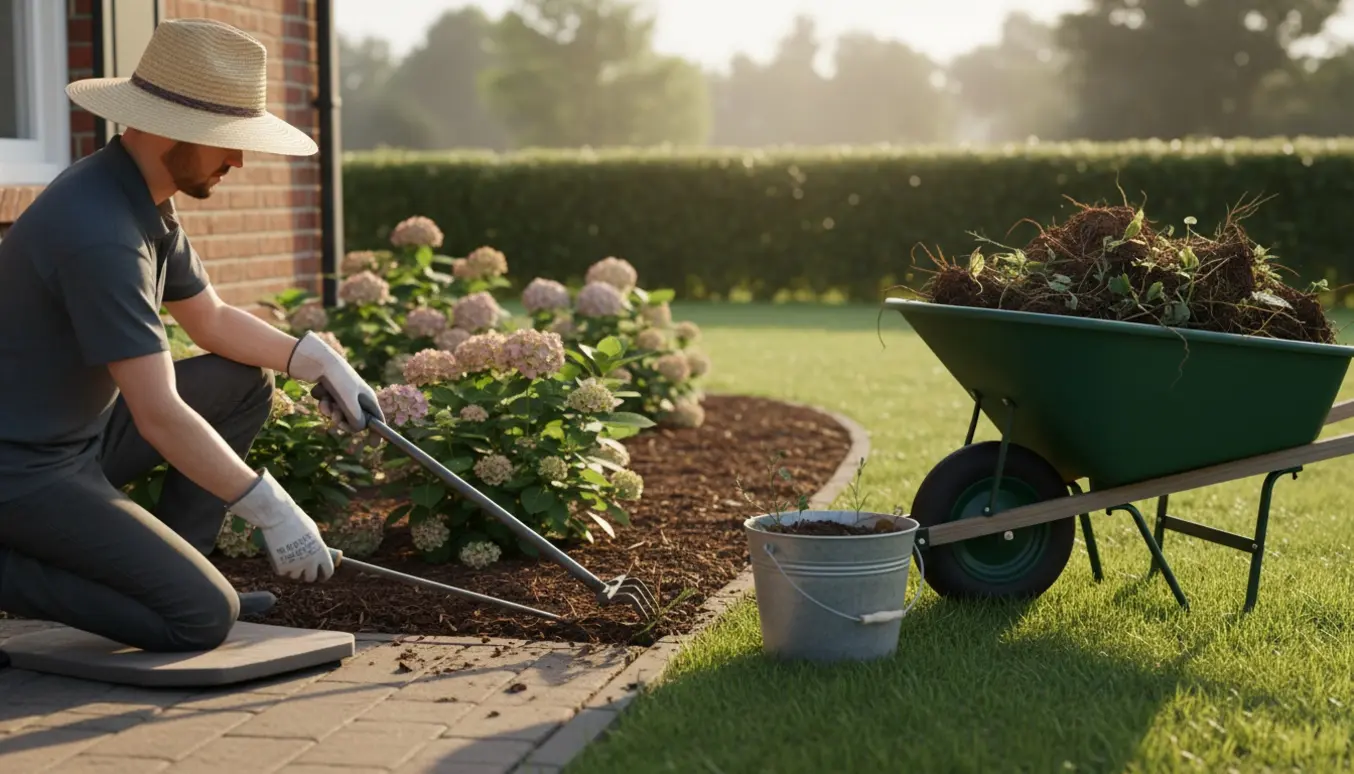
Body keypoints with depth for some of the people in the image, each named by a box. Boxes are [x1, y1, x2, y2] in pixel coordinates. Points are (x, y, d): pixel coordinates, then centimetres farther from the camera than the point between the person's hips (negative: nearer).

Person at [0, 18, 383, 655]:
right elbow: (159, 415, -28)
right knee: (203, 618, -16)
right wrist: (273, 512, -22)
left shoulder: (143, 199, 4)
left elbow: (211, 320, 18)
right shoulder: (100, 232, -27)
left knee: (243, 383, 12)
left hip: (81, 435, 10)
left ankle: (172, 573, 13)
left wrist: (317, 360, 3)